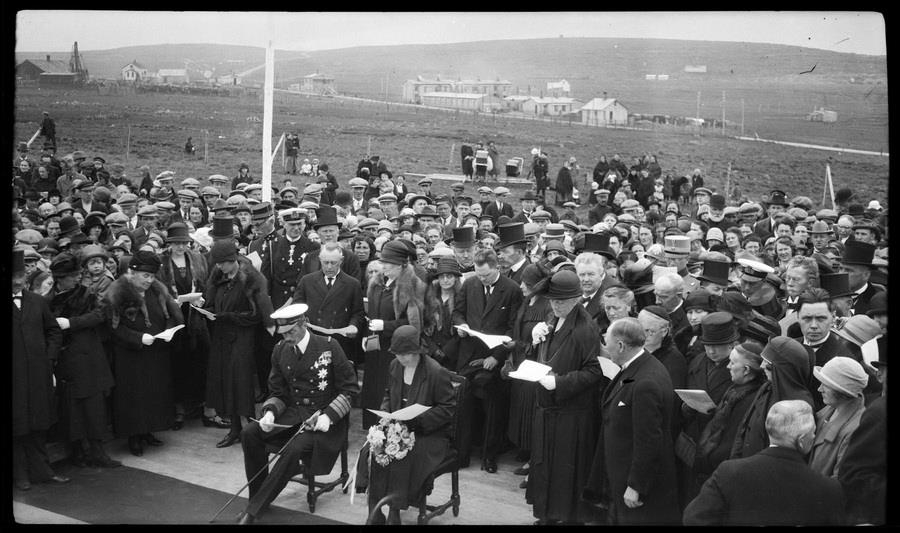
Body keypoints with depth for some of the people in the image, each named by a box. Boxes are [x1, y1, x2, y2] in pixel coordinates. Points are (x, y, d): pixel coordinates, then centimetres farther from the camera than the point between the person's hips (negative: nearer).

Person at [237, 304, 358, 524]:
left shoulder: (329, 346, -9)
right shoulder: (280, 350, 4)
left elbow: (349, 388, -7)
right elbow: (278, 392, 12)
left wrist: (328, 416, -20)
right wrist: (270, 412, -10)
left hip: (324, 418, -5)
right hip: (292, 414, 5)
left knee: (296, 448, -32)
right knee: (249, 433, -17)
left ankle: (254, 509, -19)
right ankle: (257, 495, -2)